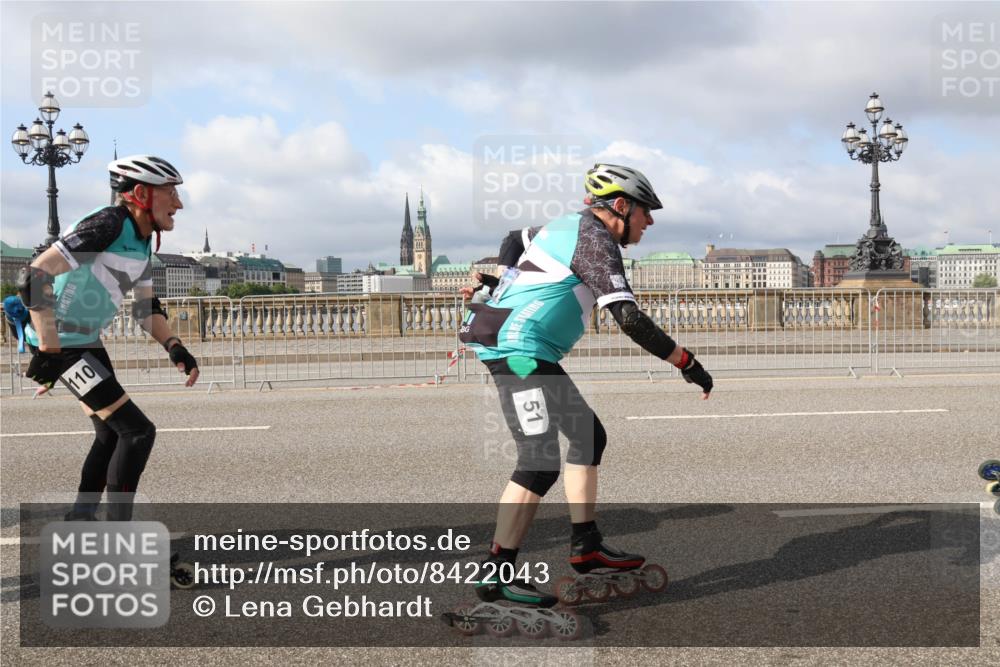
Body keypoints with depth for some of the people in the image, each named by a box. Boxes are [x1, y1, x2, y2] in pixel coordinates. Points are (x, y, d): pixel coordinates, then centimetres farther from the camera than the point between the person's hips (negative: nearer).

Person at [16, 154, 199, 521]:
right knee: (138, 431, -11)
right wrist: (48, 351, -29)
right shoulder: (108, 225, -26)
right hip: (62, 344, -10)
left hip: (88, 340, 10)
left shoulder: (143, 240, 4)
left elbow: (146, 308, 12)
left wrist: (175, 347, -6)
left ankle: (80, 520, 31)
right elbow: (33, 278, -32)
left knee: (111, 435, 17)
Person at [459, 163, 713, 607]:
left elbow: (514, 240, 33)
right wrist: (688, 363, -18)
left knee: (588, 437, 14)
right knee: (540, 463, -13)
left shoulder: (569, 225, 16)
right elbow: (629, 318, -23)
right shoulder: (597, 241, -14)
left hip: (511, 346, 11)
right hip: (521, 351, -11)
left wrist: (498, 284, 35)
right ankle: (497, 573, -8)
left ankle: (586, 548, 20)